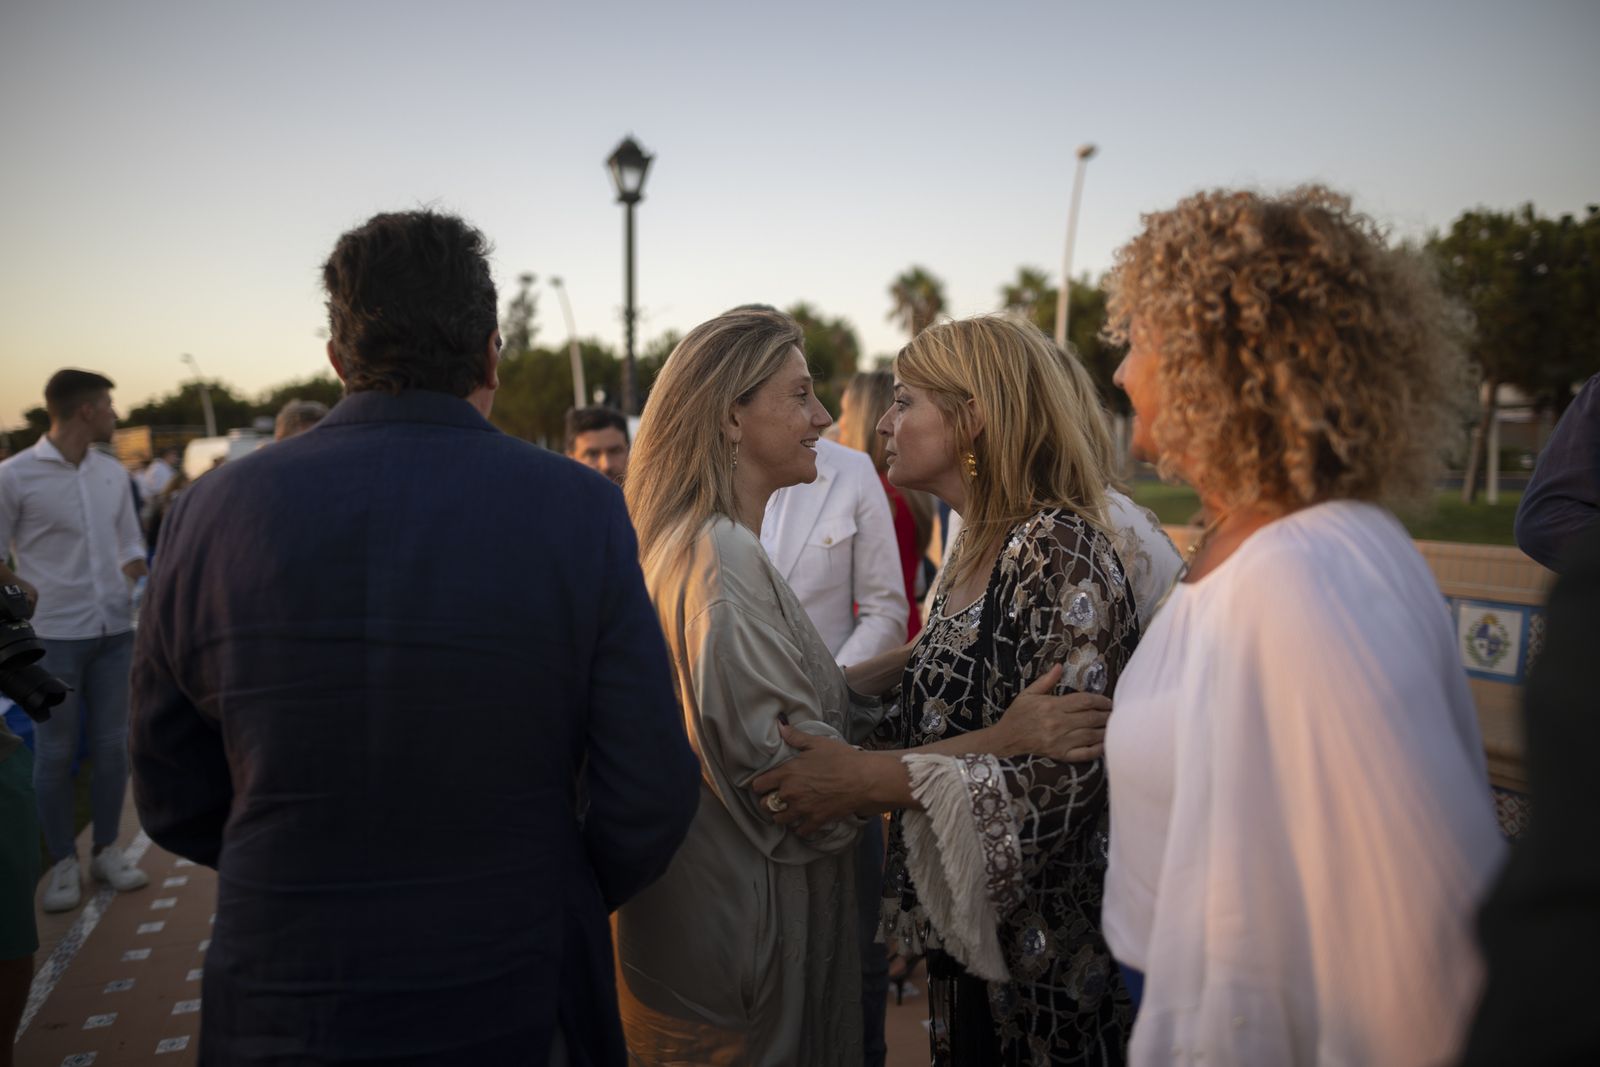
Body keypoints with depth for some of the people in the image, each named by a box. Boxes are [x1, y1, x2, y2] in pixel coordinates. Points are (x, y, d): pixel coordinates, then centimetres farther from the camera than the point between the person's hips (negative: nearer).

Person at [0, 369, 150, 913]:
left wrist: (130, 573, -2)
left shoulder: (113, 472, 7)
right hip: (53, 635, -4)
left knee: (111, 744, 10)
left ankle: (107, 849, 25)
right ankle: (63, 862, 20)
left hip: (114, 629, 4)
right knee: (54, 752, 6)